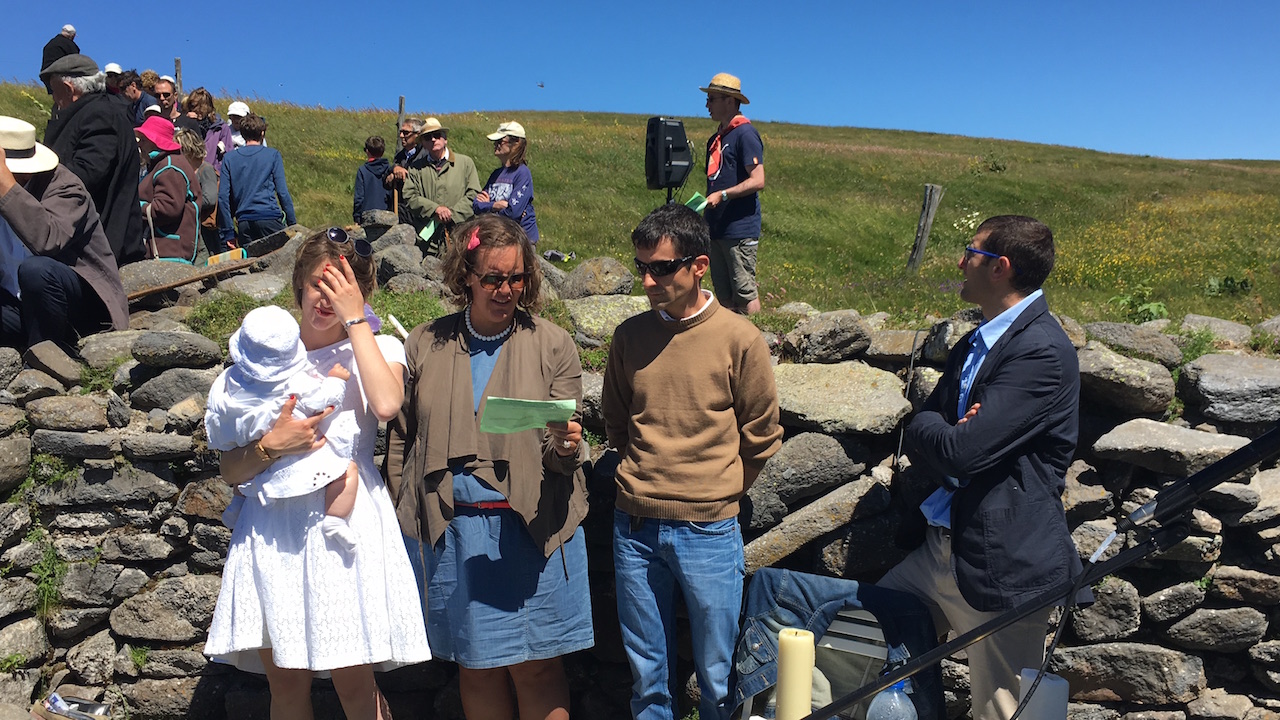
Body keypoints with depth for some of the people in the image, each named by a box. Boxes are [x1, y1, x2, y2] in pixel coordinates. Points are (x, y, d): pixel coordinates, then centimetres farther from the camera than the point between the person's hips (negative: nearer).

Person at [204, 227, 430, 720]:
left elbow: (386, 403, -20)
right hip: (274, 526, 3)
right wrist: (271, 446, -14)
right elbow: (230, 470, 7)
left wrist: (355, 316, -13)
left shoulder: (378, 348, 6)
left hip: (348, 524, -2)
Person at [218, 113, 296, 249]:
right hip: (270, 219, -3)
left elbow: (223, 196, 5)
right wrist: (293, 224, 1)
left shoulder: (229, 158, 10)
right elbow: (282, 192, -3)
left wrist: (228, 233, 8)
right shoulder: (272, 154, 3)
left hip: (243, 223, 3)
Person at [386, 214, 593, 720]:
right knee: (476, 667, 15)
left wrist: (567, 447, -24)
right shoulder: (425, 345, 4)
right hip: (450, 531, 2)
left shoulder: (552, 345, -1)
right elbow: (401, 438, 11)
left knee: (536, 667, 8)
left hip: (533, 528, -1)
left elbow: (565, 453, -2)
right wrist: (406, 516, 8)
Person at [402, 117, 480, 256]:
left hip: (458, 233, -1)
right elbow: (409, 196, 5)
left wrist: (452, 214, -9)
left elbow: (474, 194, 3)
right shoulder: (416, 168, 16)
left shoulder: (465, 163, 12)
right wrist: (435, 208, -10)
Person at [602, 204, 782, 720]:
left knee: (717, 676, 12)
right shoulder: (630, 336, 1)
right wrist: (646, 477, 11)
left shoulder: (739, 339, -9)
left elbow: (762, 436, 0)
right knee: (646, 673, 17)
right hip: (635, 527, 3)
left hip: (708, 530, -3)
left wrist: (717, 491, 6)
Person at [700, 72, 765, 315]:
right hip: (716, 229, 9)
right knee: (723, 295, 10)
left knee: (745, 294, -6)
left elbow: (758, 181, -15)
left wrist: (722, 195, -21)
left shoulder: (745, 133, -8)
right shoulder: (715, 138, 19)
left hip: (740, 230, -9)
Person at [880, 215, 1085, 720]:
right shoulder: (975, 344, 12)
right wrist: (949, 430, -10)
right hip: (940, 548, 9)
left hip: (1002, 561, -9)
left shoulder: (1041, 351, -18)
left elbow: (961, 451, -26)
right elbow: (919, 445, 12)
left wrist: (932, 427, -5)